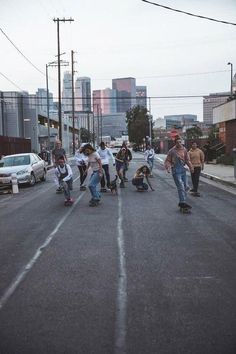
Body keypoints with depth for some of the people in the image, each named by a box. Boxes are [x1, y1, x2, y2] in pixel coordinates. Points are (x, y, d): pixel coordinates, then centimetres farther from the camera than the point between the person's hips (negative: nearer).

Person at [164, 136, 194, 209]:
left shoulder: (184, 150, 7)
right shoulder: (172, 151, -7)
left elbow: (187, 159, 14)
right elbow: (167, 161, -3)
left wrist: (191, 167, 1)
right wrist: (168, 167, -20)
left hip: (183, 169, 7)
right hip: (176, 170, -7)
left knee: (185, 186, 11)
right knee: (180, 186, -16)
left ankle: (182, 202, 22)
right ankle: (183, 202, -17)